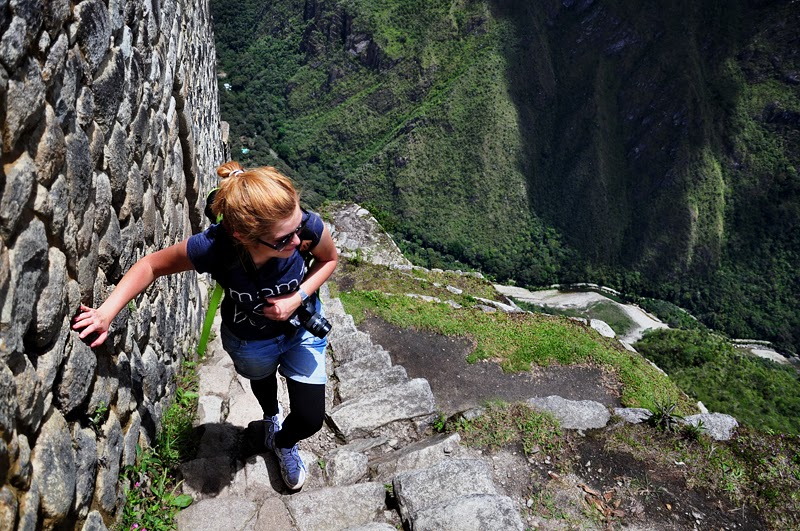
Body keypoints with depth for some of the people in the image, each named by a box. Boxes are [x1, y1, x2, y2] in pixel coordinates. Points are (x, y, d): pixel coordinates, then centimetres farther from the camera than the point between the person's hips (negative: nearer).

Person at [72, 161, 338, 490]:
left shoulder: (308, 227, -39)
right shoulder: (213, 248, -40)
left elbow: (329, 259, -14)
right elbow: (152, 264, -21)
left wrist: (299, 297, -29)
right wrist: (107, 312, -32)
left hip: (302, 328, 0)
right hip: (250, 341, 0)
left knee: (310, 419, 5)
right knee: (261, 378, 34)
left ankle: (283, 443, 45)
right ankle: (271, 417, 73)